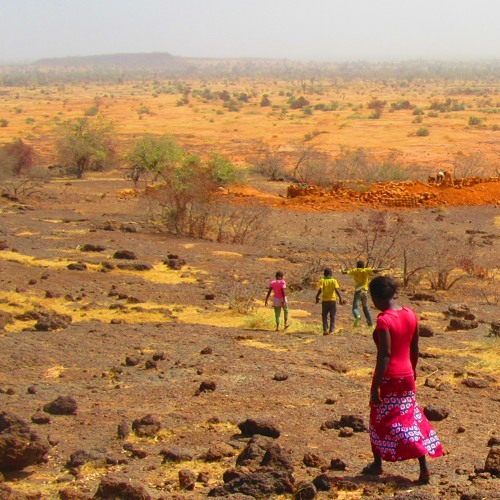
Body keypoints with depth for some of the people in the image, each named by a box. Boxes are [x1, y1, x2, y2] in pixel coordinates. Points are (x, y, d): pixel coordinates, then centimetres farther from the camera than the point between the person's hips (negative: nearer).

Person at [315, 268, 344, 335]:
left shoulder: (322, 281, -2)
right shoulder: (334, 281, -3)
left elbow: (320, 290, -13)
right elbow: (336, 290, -13)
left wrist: (317, 297, -2)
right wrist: (340, 298, -7)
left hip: (324, 300, 0)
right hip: (332, 300, 0)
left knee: (324, 316, 10)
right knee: (332, 316, 10)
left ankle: (325, 330, -1)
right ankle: (331, 330, 4)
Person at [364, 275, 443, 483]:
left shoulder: (384, 320, -21)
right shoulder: (410, 315, 2)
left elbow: (384, 355, -24)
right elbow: (415, 349, 11)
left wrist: (375, 387, -20)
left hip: (388, 377, -6)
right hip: (406, 375, 6)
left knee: (379, 420, 13)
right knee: (411, 418, 12)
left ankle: (377, 464, 28)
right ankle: (423, 468, 6)